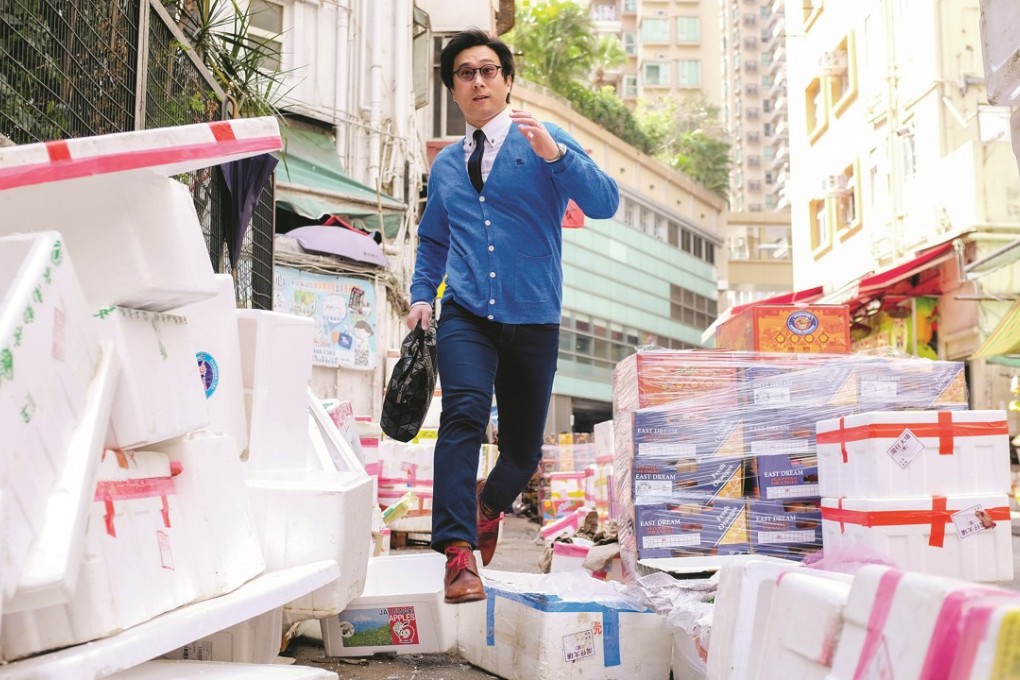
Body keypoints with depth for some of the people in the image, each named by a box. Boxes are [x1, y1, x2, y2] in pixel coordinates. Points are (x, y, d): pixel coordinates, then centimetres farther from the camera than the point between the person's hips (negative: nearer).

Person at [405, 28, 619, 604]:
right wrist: (423, 295, 12)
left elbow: (605, 204, -11)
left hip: (532, 318, -1)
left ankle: (491, 504, 41)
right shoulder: (445, 166, 15)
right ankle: (459, 550, -26)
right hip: (466, 315, 1)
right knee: (465, 413, -26)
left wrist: (555, 154, -24)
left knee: (524, 447, 8)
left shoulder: (546, 142, 3)